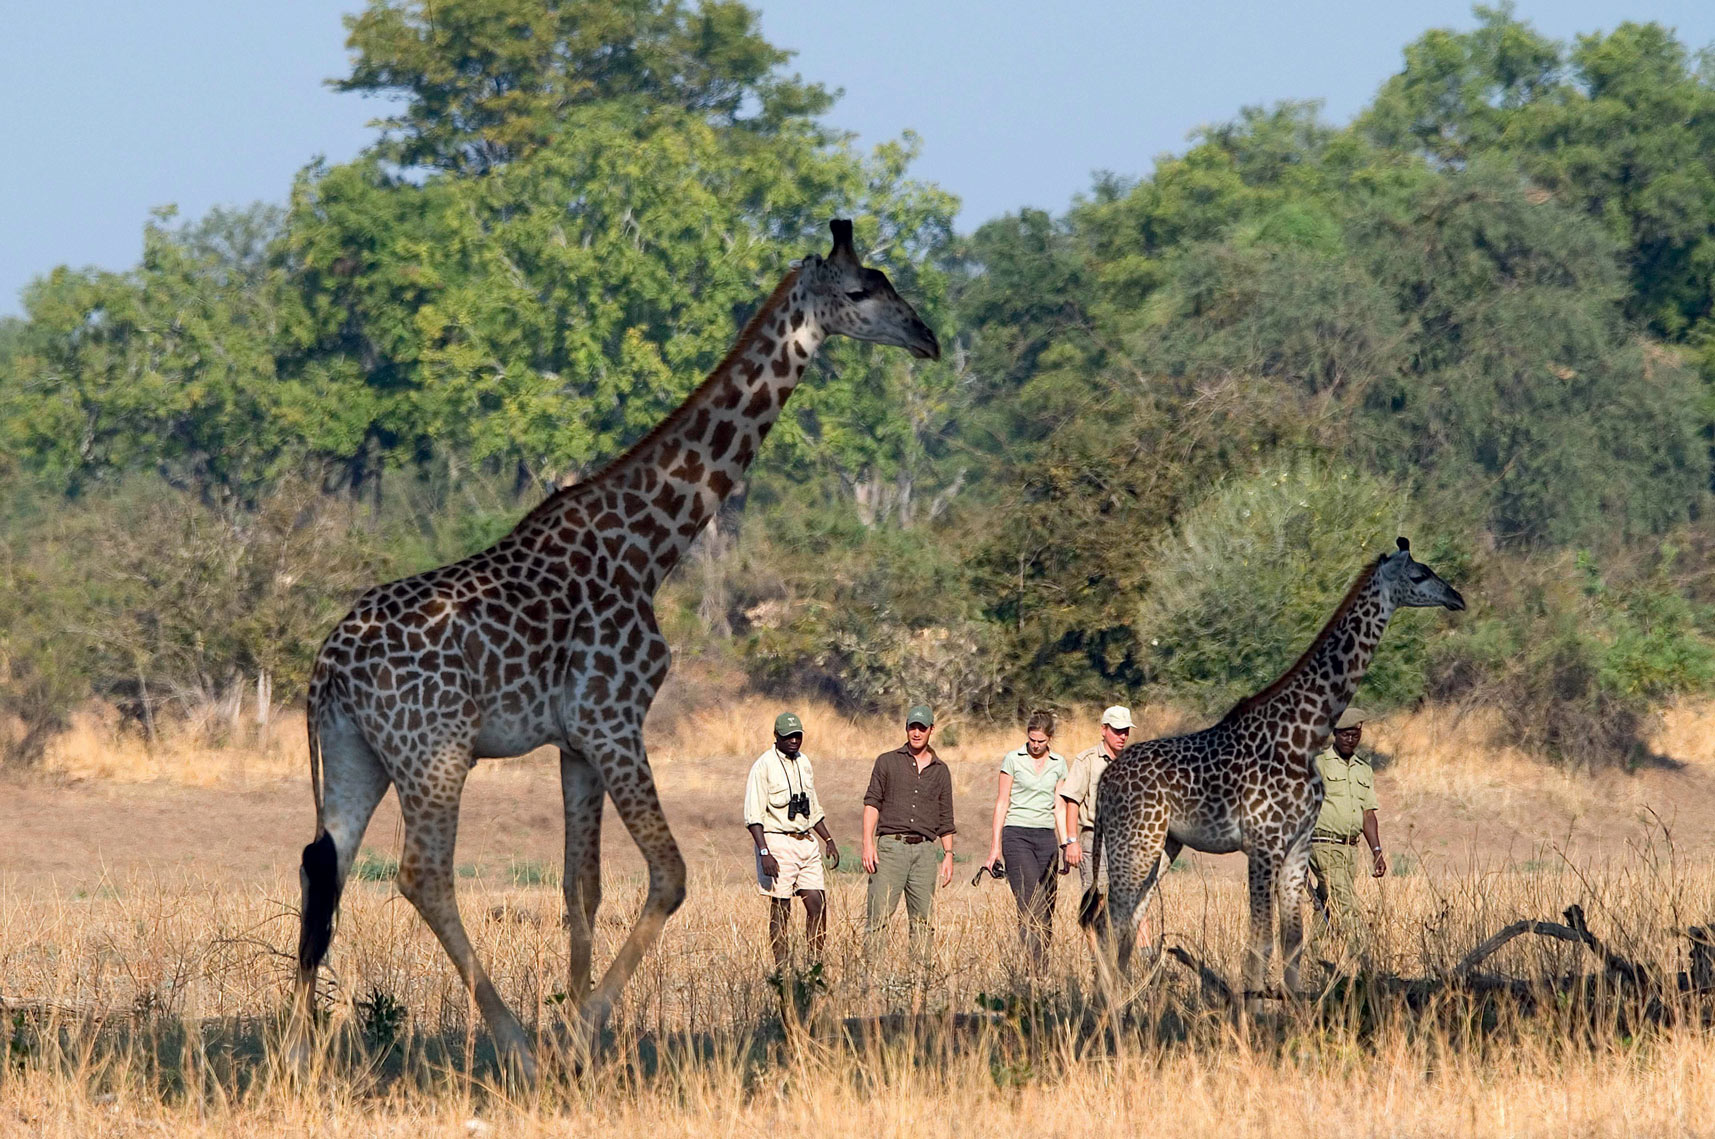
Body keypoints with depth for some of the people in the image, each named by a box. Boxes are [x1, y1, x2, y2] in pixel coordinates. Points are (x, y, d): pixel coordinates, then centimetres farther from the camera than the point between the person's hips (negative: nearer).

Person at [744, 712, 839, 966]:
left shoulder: (803, 763, 14)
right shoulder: (764, 766, -9)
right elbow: (753, 815, -14)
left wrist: (828, 839, 20)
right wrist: (765, 853, -22)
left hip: (806, 841, 7)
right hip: (778, 843, -7)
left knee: (818, 905, 1)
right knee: (781, 910, -4)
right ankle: (782, 970, 0)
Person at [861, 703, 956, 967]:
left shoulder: (940, 771, 15)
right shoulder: (888, 762, 8)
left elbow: (946, 819, 18)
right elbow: (872, 803, 3)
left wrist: (948, 856, 9)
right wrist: (868, 844, -8)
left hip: (925, 850, 3)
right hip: (891, 846, -3)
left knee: (924, 920, -1)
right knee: (879, 913, -11)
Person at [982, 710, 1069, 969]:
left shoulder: (1058, 764, 11)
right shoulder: (1012, 760, 2)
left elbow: (1058, 807, 14)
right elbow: (1002, 803, 3)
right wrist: (995, 845, 0)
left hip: (1046, 837, 4)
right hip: (1017, 834, -4)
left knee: (1046, 912, -1)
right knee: (1031, 906, -16)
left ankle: (1041, 971, 5)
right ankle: (1035, 967, -20)